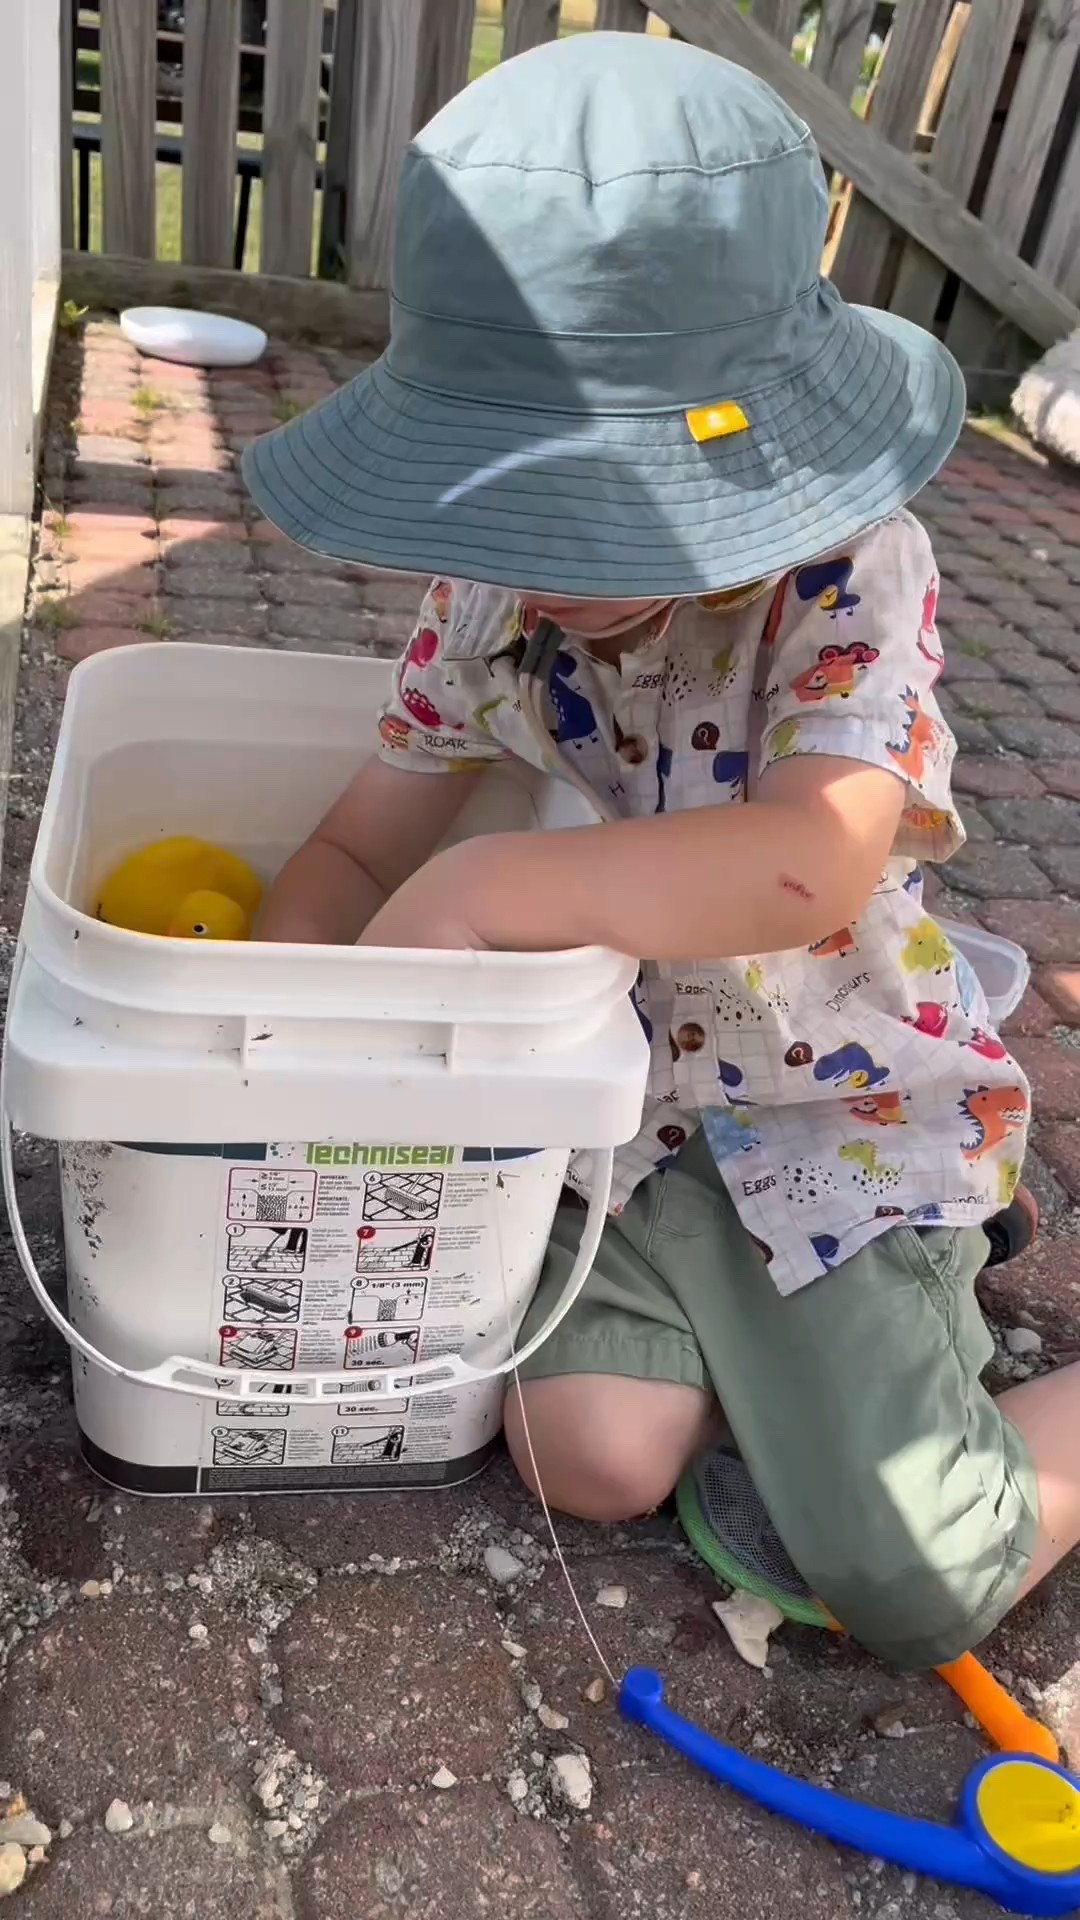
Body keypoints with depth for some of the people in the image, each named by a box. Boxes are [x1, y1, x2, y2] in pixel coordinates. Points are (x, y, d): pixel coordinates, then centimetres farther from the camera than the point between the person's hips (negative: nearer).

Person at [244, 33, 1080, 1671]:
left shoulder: (852, 572, -22)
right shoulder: (495, 596, -7)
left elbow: (815, 863, -38)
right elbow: (360, 848, -1)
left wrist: (480, 889, -37)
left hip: (845, 1108, -4)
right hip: (625, 1087, 5)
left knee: (910, 1582, -6)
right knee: (592, 1455, -8)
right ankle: (738, 1318, 21)